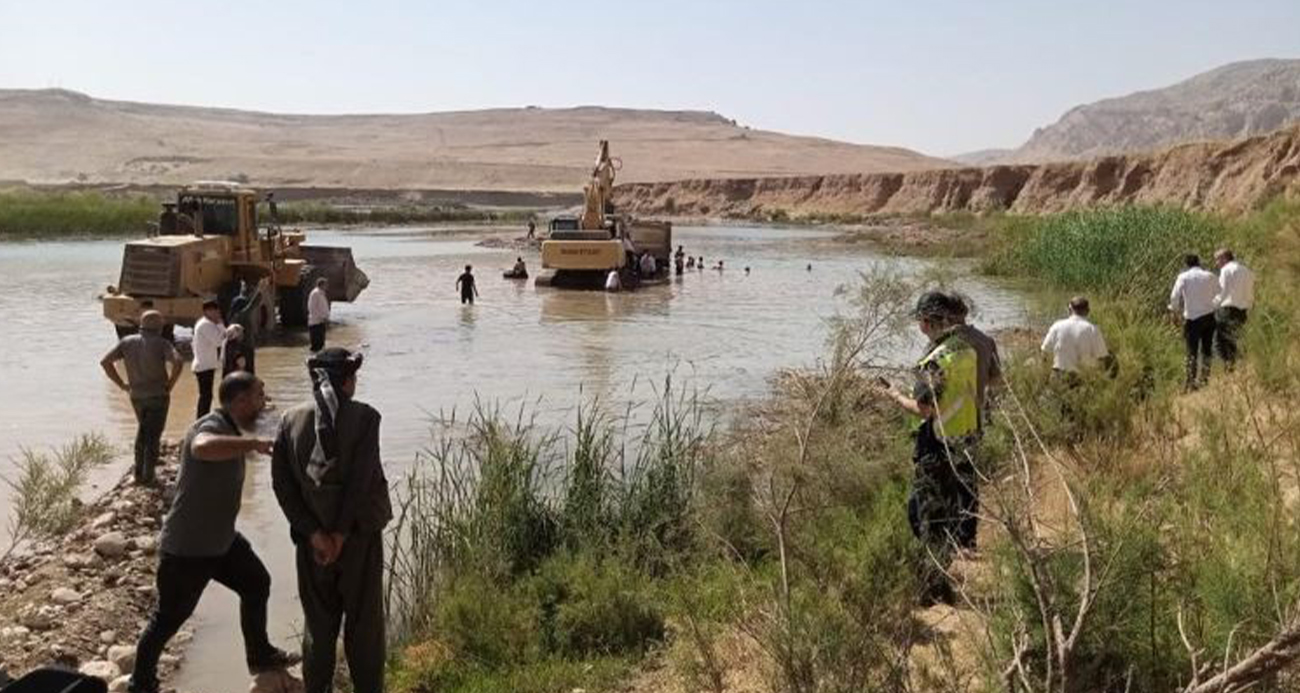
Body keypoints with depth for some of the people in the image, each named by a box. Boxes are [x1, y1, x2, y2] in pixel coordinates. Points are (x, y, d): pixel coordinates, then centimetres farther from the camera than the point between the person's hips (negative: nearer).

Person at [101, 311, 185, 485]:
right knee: (153, 435, 9)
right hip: (158, 395, -4)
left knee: (143, 429, 26)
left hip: (136, 396, 4)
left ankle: (139, 470, 24)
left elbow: (105, 361, -5)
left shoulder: (127, 342, 0)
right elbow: (178, 363, -29)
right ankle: (148, 475, 11)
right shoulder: (161, 343, -13)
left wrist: (122, 384, 0)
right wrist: (170, 384, -15)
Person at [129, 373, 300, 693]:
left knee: (257, 583, 20)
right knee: (169, 618, 5)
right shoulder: (211, 426, -24)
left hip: (221, 538, 10)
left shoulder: (230, 428, 7)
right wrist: (254, 443, -46)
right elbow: (203, 447, -52)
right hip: (187, 548, -10)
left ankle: (260, 655, 37)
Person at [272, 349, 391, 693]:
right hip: (359, 534, -3)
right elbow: (361, 479, -17)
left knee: (318, 625, 16)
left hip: (312, 536, 3)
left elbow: (281, 482, -6)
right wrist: (342, 533, -13)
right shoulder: (364, 417, -11)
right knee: (364, 624, 10)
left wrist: (314, 532, -8)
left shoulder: (291, 420, -1)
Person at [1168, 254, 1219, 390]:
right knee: (1206, 349, 14)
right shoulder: (1210, 276, 4)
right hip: (1210, 316, 2)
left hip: (1192, 317, -2)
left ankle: (1191, 381, -3)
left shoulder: (1183, 277, -1)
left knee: (1192, 351, 1)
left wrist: (1175, 311, 9)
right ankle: (1204, 378, 14)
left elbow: (1175, 297, -5)